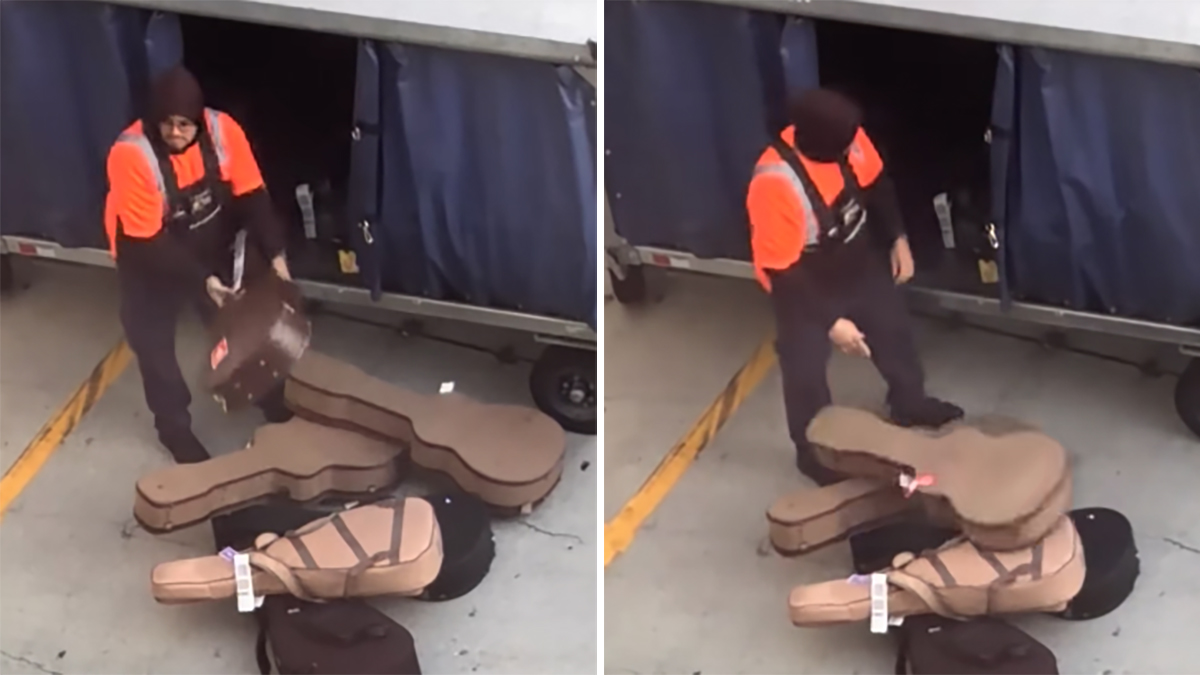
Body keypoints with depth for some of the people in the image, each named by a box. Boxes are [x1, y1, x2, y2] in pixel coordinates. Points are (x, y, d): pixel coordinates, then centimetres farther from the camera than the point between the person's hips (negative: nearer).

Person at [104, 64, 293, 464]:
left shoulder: (222, 131, -24)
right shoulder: (131, 155, -36)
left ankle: (272, 402, 39)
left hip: (210, 248, 3)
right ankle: (174, 425, 32)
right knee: (153, 342, 9)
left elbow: (251, 195, -14)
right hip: (148, 258, -3)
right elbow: (146, 240, -31)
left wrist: (274, 253, -24)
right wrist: (201, 280, -33)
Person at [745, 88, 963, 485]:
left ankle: (909, 405, 56)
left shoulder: (846, 138, -23)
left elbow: (875, 184, 0)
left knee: (893, 330, 27)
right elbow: (781, 272, -31)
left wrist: (897, 238, 3)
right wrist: (830, 321, -26)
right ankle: (814, 451, 41)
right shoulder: (776, 184, -41)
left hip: (860, 263, 6)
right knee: (806, 372, 14)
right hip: (806, 287, -6)